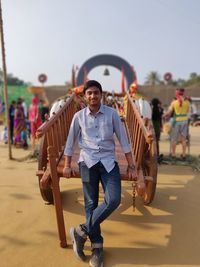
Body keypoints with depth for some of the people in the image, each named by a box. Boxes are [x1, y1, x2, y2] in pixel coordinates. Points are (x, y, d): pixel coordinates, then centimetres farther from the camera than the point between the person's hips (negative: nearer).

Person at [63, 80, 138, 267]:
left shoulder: (112, 113, 2)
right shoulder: (79, 116, 4)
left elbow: (123, 140, 3)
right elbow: (70, 141, 13)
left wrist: (131, 166, 1)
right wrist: (67, 165, 11)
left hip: (108, 161, 0)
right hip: (88, 161, 0)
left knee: (113, 199, -16)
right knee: (91, 203, 1)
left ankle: (82, 232, 0)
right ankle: (96, 246, 15)